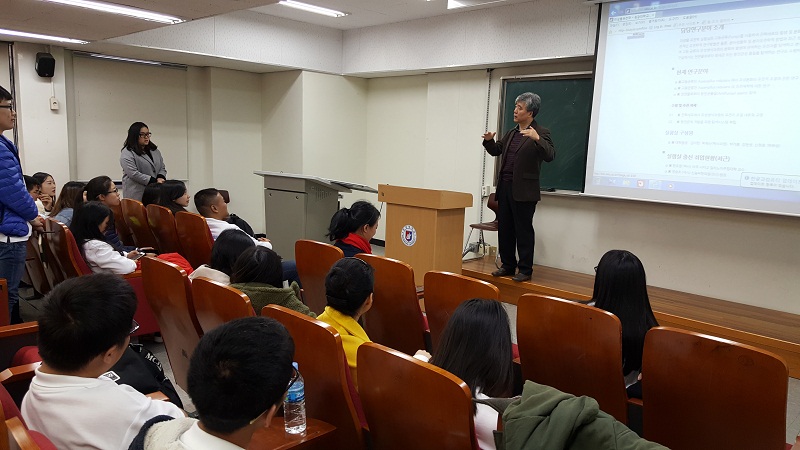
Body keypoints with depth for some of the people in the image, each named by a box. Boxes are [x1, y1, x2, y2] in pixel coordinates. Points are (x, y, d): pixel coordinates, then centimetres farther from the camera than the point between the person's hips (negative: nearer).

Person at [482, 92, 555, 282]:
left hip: (523, 191, -7)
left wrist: (537, 139, -33)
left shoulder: (541, 133, -6)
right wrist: (489, 141, 4)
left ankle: (525, 270, 9)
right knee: (504, 229, 12)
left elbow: (550, 156, -19)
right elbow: (496, 151, 24)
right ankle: (508, 265, 23)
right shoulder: (512, 133, 16)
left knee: (523, 230, -1)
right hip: (505, 188, 7)